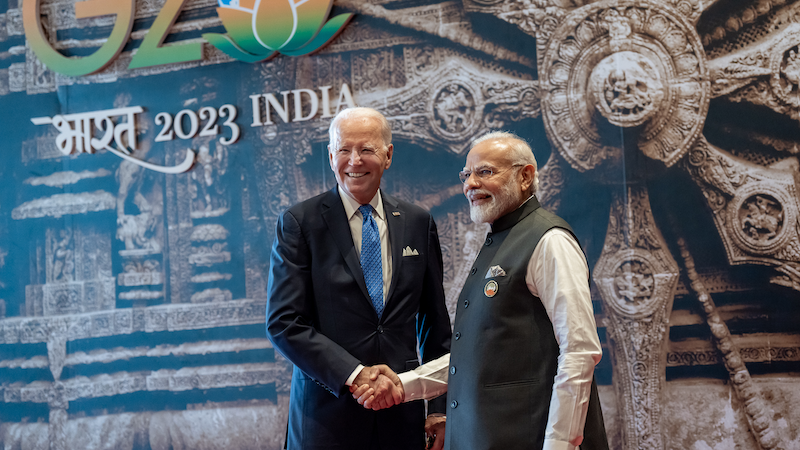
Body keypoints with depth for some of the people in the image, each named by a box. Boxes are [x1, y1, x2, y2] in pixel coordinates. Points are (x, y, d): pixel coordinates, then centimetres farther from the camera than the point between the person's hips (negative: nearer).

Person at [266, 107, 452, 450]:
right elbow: (283, 323, -9)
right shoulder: (298, 223, -3)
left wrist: (440, 408, 7)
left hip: (402, 413, 3)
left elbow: (435, 322, 12)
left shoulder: (418, 223, 7)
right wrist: (355, 374, -17)